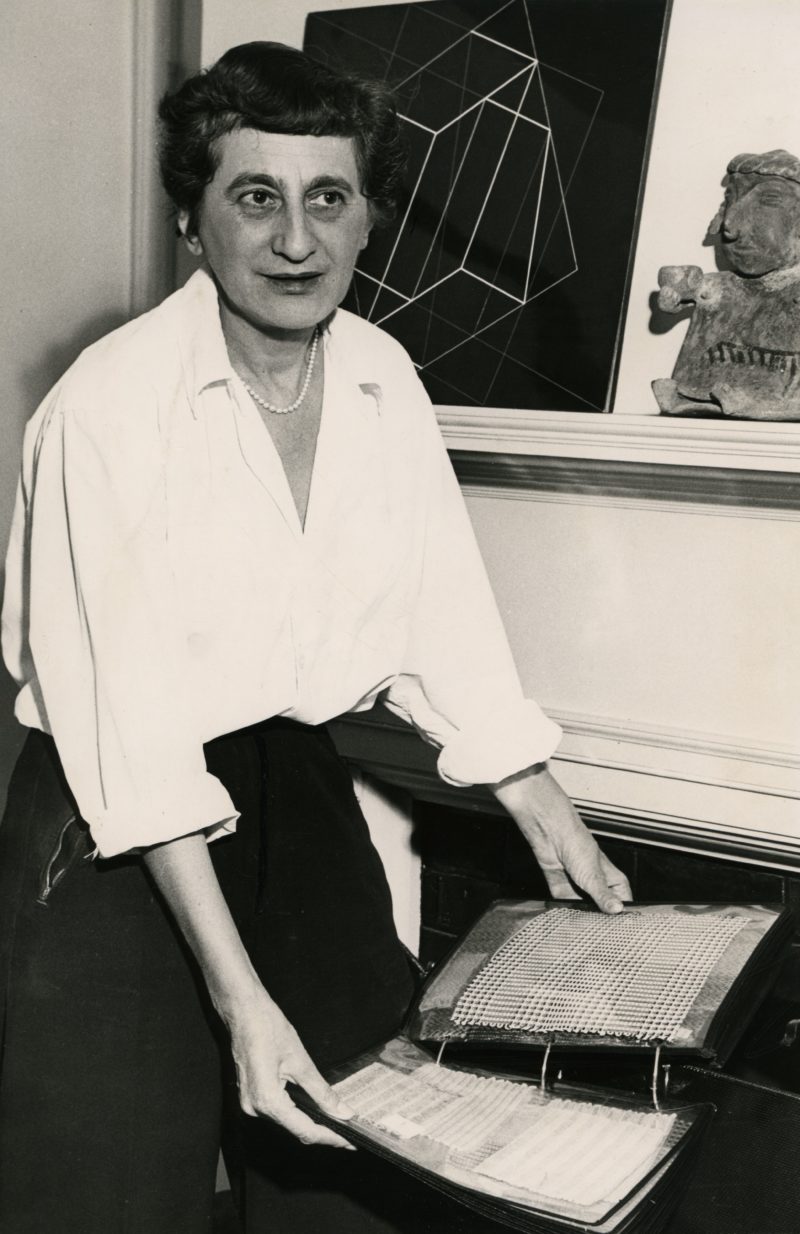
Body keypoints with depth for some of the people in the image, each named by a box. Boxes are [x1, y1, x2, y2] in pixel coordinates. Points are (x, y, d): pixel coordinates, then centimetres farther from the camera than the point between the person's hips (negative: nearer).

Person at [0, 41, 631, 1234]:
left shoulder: (385, 380, -1)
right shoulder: (110, 403, -19)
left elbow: (445, 612, 5)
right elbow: (133, 724, -21)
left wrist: (548, 818, 7)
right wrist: (240, 996, -22)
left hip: (300, 789, 5)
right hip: (117, 832, -5)